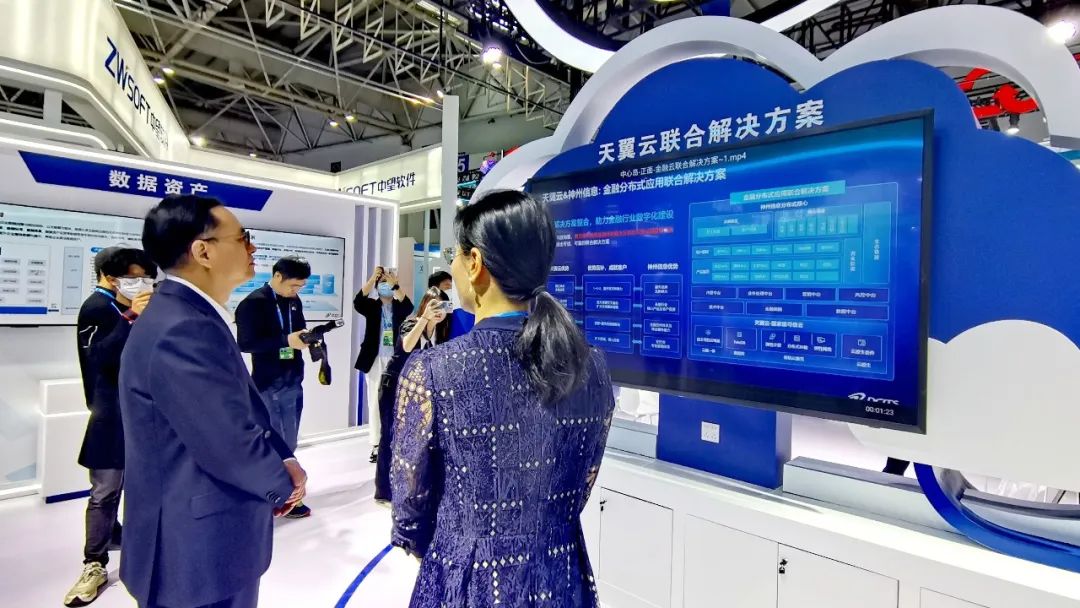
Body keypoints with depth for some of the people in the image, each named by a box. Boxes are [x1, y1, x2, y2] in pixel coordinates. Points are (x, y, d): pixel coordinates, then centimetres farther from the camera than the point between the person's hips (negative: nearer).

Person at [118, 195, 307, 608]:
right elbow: (230, 443, -27)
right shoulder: (184, 330, -27)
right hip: (200, 548, -9)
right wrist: (283, 483, -9)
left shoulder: (191, 317, 7)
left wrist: (283, 459, -3)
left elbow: (244, 408, 10)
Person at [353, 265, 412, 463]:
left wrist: (395, 284, -25)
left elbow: (409, 306, -17)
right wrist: (373, 277, -24)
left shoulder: (398, 307, 6)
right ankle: (376, 445, 13)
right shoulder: (371, 306, 5)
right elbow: (357, 301, -17)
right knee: (375, 402, 5)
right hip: (374, 360, 0)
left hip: (394, 360, 0)